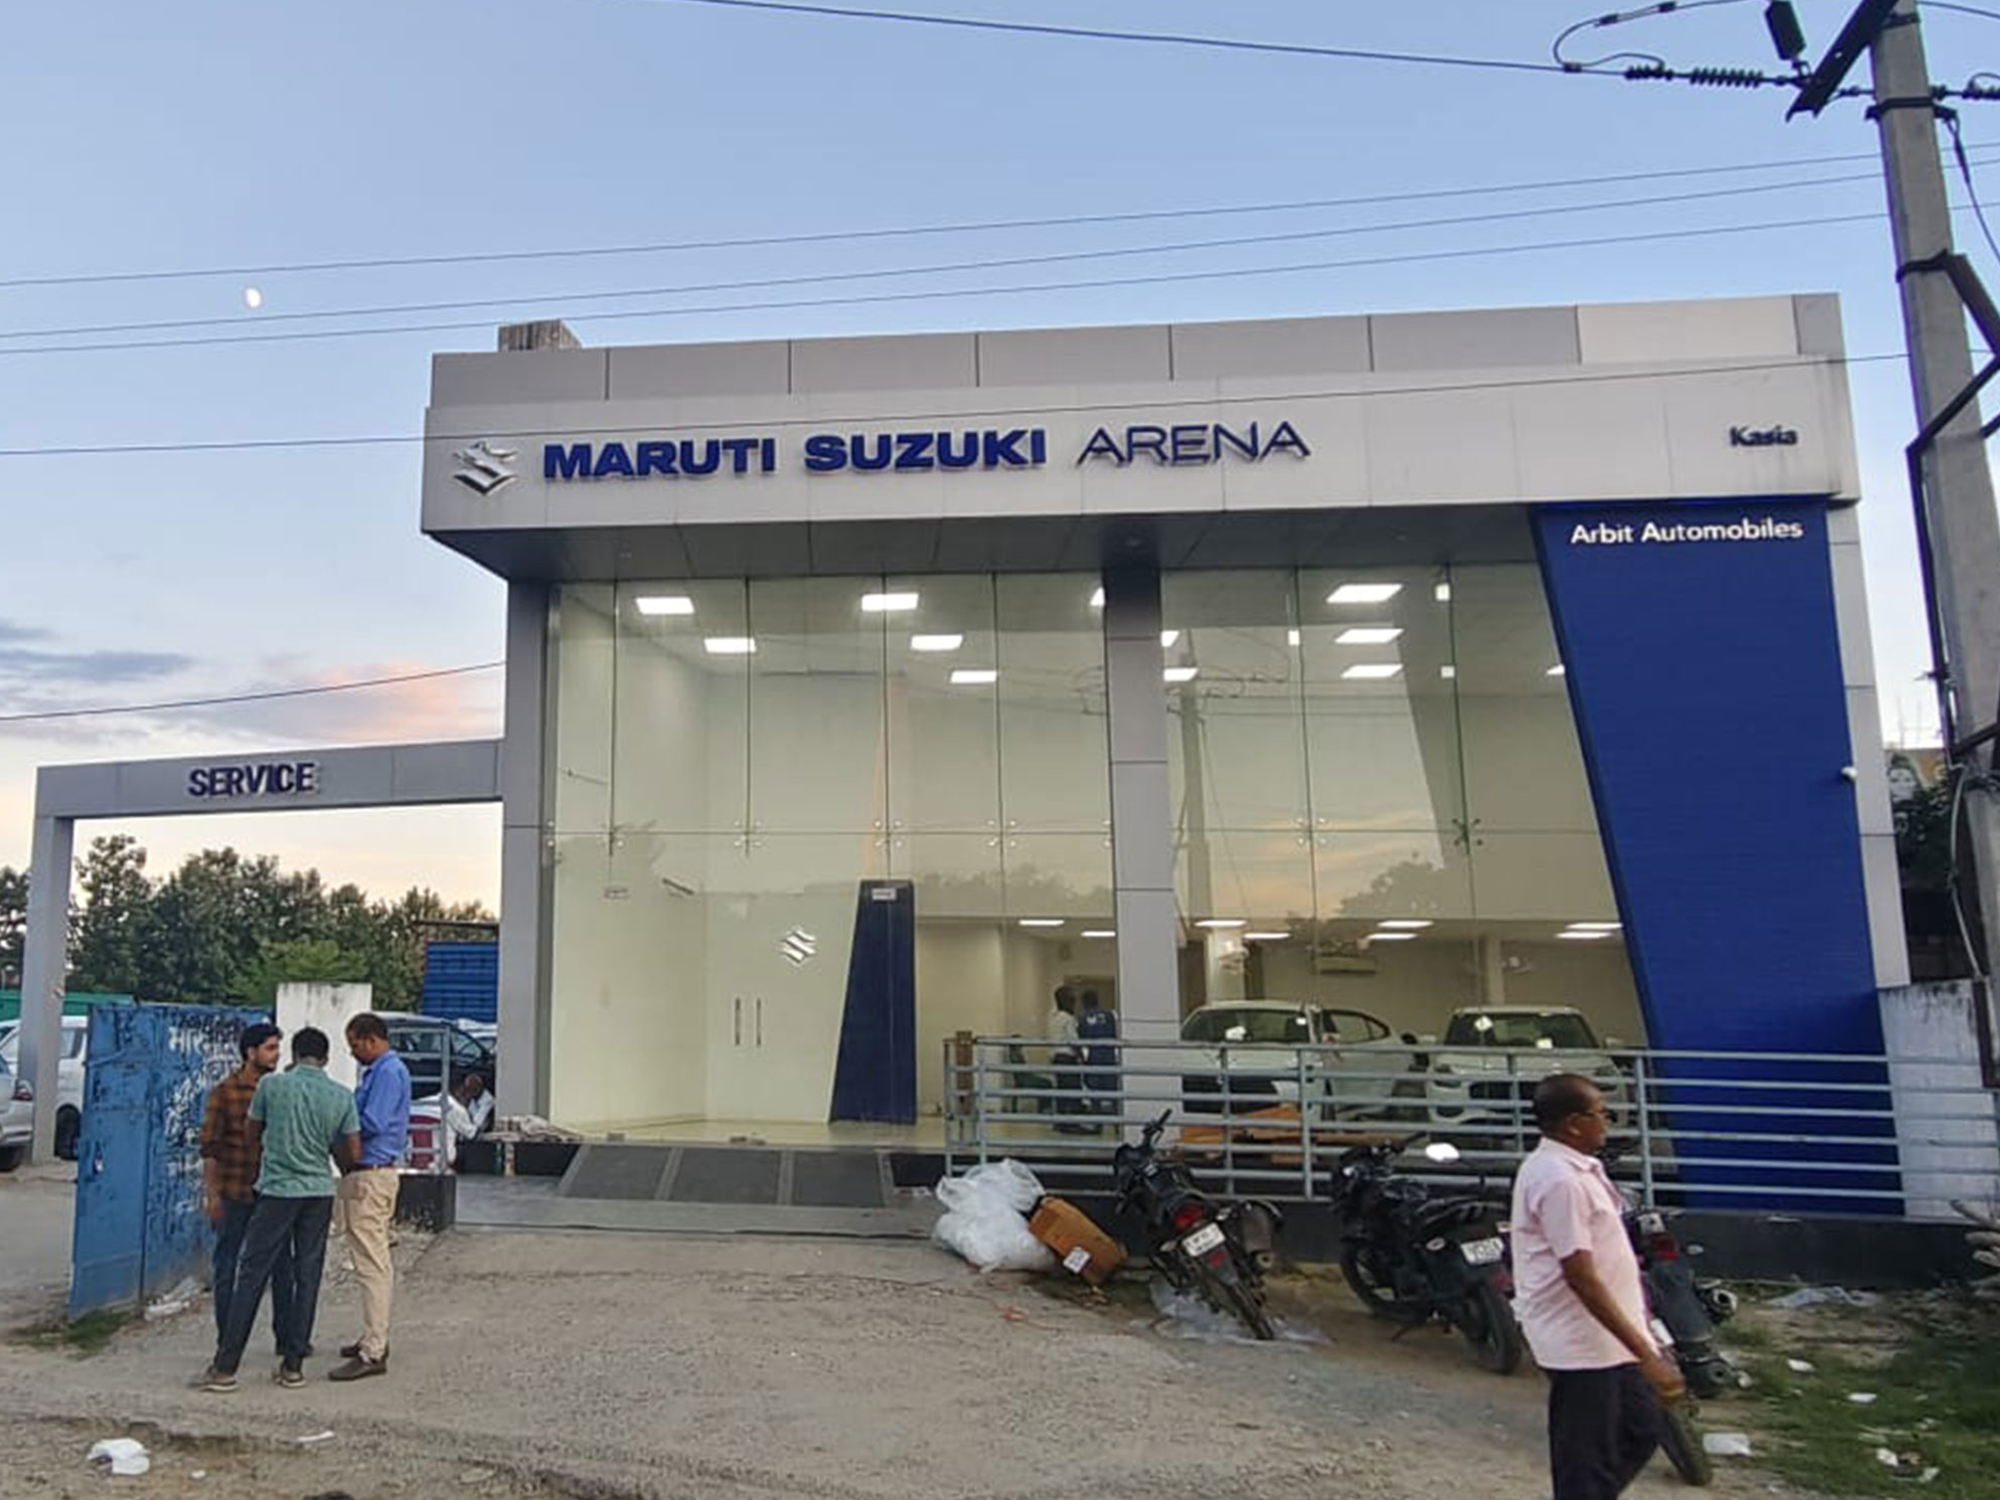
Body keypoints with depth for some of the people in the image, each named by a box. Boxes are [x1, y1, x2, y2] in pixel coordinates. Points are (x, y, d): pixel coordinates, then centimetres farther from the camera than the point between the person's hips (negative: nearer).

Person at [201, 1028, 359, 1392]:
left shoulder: (272, 1084, -4)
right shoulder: (342, 1096, 0)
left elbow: (253, 1136, 10)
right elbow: (352, 1154, 2)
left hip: (277, 1189, -2)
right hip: (319, 1192, 2)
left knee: (252, 1276, 2)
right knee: (307, 1277, 8)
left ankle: (225, 1366, 3)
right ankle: (293, 1365, 11)